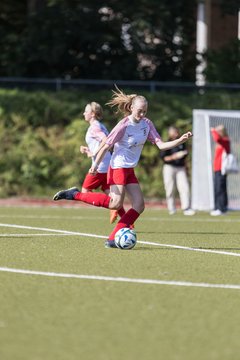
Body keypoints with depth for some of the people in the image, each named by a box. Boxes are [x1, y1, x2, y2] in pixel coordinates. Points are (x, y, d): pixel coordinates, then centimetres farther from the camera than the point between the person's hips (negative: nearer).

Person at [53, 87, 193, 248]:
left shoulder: (147, 124, 2)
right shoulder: (124, 126, -16)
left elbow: (161, 145, -2)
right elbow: (106, 146, -12)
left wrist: (181, 140, -14)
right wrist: (95, 165, -12)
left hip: (130, 170, 8)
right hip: (118, 167, -8)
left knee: (139, 205, -4)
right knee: (116, 203, -19)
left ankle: (113, 239, -4)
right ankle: (75, 195, -9)